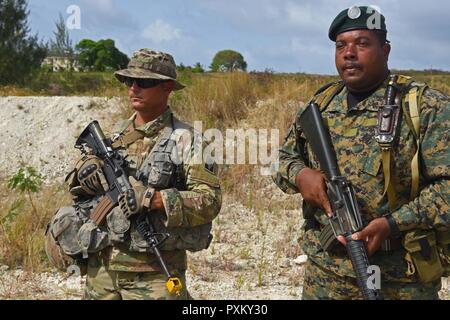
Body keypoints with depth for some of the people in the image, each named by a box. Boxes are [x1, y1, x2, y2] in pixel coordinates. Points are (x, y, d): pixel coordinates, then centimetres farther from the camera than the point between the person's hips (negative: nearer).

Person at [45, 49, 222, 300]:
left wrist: (153, 199, -22)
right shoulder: (114, 134, 11)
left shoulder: (185, 139, -5)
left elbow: (210, 201, -12)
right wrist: (86, 171, -4)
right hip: (102, 268, 5)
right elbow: (75, 184, 20)